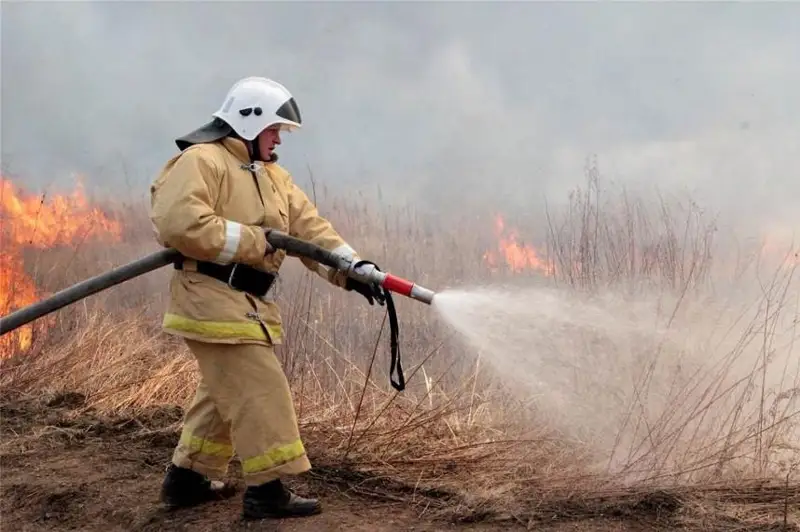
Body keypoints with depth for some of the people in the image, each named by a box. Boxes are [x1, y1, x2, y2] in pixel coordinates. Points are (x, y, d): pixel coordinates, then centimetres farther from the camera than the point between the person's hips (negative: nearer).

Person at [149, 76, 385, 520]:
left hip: (249, 304, 10)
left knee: (224, 394, 19)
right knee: (259, 392, -9)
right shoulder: (201, 161, -11)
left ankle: (189, 477, 31)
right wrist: (252, 241, -19)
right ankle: (267, 489, -2)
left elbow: (310, 227, 9)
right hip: (213, 300, -10)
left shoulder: (271, 176, 18)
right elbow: (180, 224, -25)